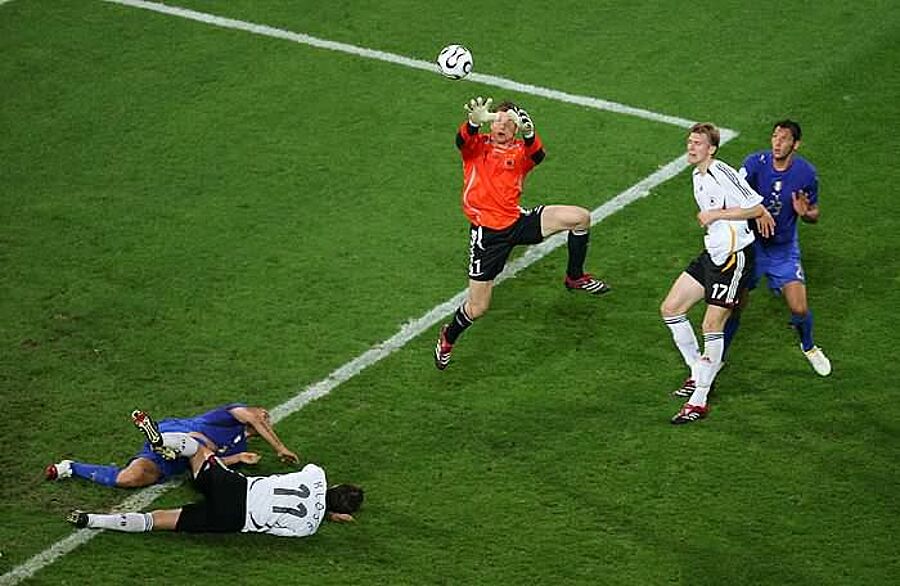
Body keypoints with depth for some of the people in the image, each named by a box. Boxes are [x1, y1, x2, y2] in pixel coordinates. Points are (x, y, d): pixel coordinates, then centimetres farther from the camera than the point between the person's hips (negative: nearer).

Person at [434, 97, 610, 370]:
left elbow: (538, 155, -17)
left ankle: (575, 277, 11)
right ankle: (448, 338, 29)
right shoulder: (477, 146, 4)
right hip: (486, 231, -2)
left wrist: (529, 134, -40)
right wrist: (474, 122, -45)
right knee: (477, 308, -2)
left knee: (580, 217, -10)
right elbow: (463, 140, -21)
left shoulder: (520, 150, 7)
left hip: (517, 221, 3)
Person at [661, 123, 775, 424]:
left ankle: (699, 401, -1)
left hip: (734, 257, -10)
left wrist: (717, 214, -21)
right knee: (670, 309, 8)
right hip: (712, 253, 10)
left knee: (711, 325, -8)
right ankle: (698, 375, 21)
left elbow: (757, 208, -19)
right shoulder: (698, 176, 11)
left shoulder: (722, 175, -18)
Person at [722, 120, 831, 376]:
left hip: (785, 249, 1)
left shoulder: (806, 173, -9)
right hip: (751, 245, -1)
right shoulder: (756, 163, -14)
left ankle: (808, 347, 27)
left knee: (799, 310, -5)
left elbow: (814, 214, 3)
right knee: (736, 305, -2)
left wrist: (804, 213, -20)